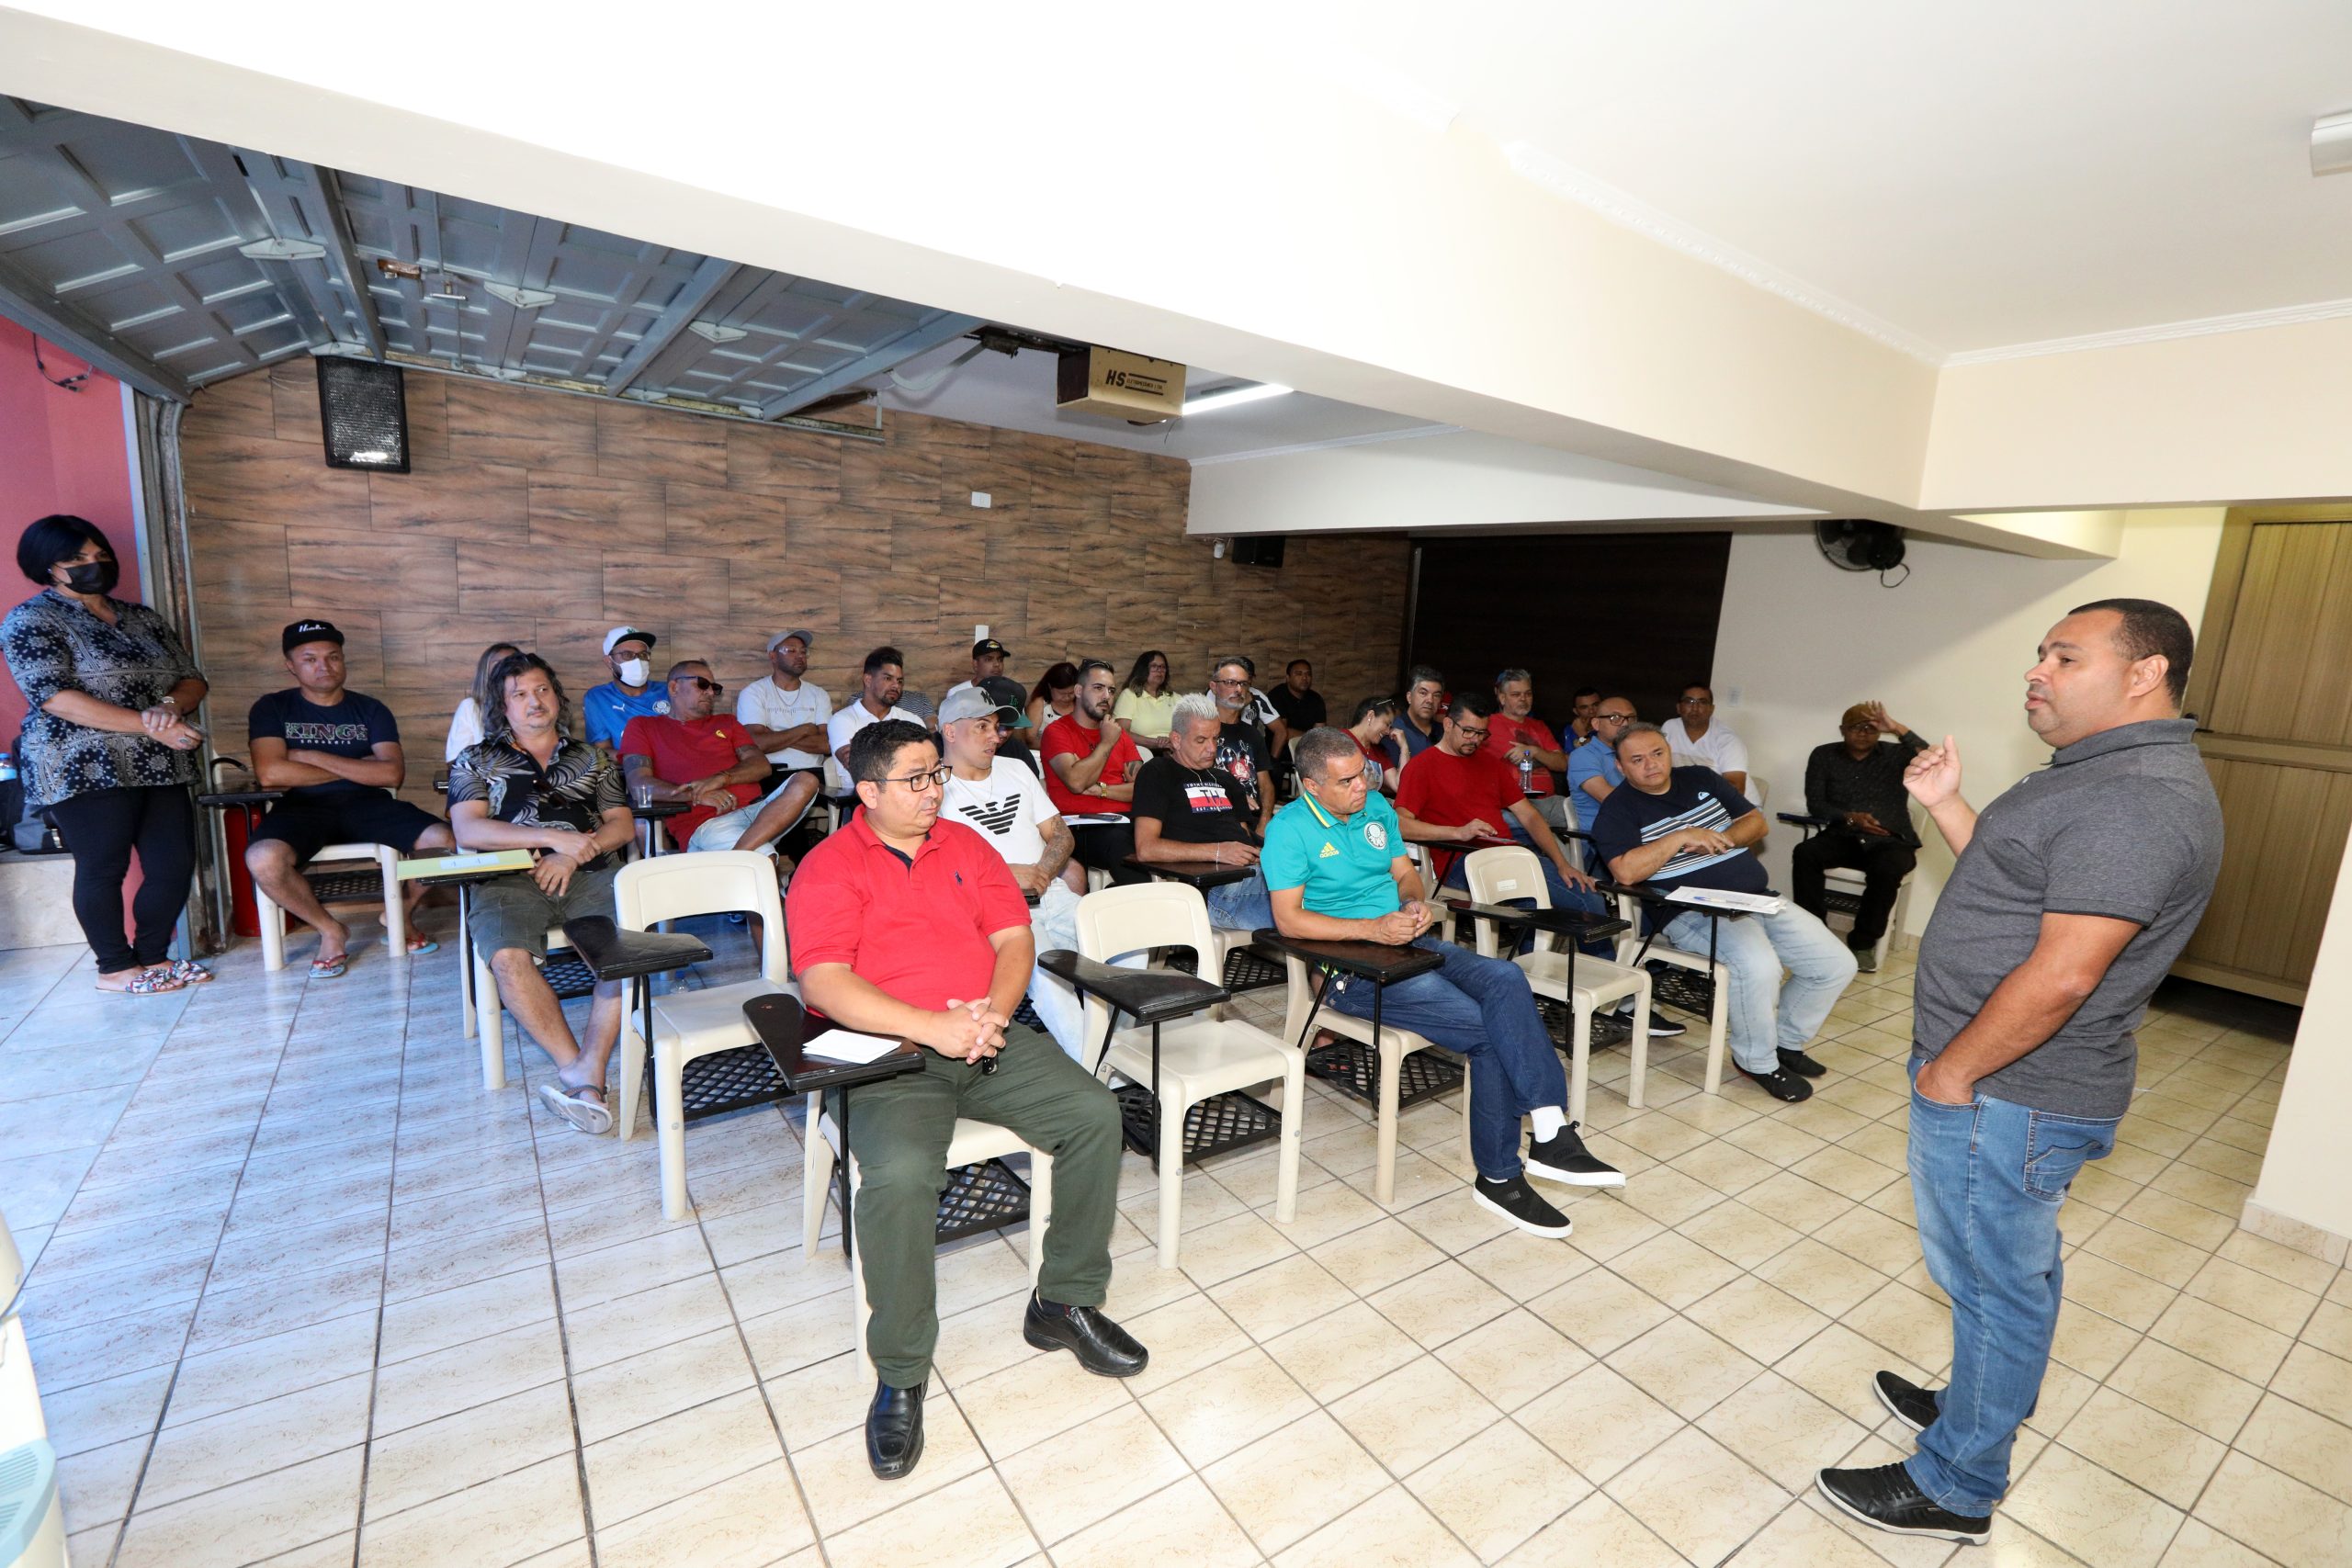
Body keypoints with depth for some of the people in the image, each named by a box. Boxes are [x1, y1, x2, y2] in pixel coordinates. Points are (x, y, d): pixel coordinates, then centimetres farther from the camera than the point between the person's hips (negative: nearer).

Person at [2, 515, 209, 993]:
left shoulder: (143, 618, 15)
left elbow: (193, 679, 12)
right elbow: (54, 697, -15)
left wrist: (171, 704, -12)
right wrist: (150, 725, -22)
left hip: (160, 769, 5)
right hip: (86, 770, -5)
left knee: (175, 865, 3)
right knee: (103, 869, 1)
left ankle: (153, 956, 19)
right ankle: (116, 968, 14)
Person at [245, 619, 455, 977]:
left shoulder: (370, 709, 13)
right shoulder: (272, 708, 9)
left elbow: (392, 773, -3)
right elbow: (269, 773, -8)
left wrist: (314, 757, -5)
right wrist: (356, 768, -2)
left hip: (366, 804, 1)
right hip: (303, 807, -1)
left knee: (444, 840, -25)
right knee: (263, 859, -34)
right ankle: (330, 930, -5)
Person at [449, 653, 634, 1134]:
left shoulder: (590, 757, 24)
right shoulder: (476, 761, 19)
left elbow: (622, 824, 14)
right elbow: (468, 830, 2)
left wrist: (572, 856, -6)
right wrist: (555, 838, -11)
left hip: (591, 874, 1)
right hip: (511, 878, 0)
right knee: (509, 956, -33)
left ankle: (588, 1068, -29)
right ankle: (576, 1068, -24)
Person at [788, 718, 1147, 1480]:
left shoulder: (965, 844, 14)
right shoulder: (830, 867, -2)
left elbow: (1014, 937, 9)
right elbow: (823, 982, -15)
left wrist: (994, 1009, -11)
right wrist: (932, 1027, -24)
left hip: (987, 1039, 5)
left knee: (1095, 1113, -12)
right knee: (899, 1173, -31)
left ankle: (1065, 1302, 7)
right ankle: (900, 1375, -7)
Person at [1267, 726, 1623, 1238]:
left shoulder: (1377, 807, 12)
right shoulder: (1290, 828, -9)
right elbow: (1289, 920, -15)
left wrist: (1415, 903, -4)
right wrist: (1371, 928, -20)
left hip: (1406, 942, 7)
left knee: (1505, 977, -21)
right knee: (1492, 1030, -19)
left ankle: (1549, 1132, -21)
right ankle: (1500, 1174, -6)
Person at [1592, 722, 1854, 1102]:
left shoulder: (1702, 779, 14)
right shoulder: (1618, 810, -5)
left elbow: (1756, 821, 14)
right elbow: (1626, 871, -21)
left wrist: (1723, 839, -7)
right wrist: (1683, 837, -20)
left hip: (1760, 897, 7)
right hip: (1694, 914, -7)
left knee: (1838, 964, 1)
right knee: (1758, 964, -32)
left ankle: (1787, 1041, 24)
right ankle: (1757, 1061, -6)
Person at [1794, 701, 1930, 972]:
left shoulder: (1895, 755, 8)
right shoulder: (1824, 756, 10)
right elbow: (1815, 804, 2)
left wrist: (1897, 728, -17)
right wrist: (1850, 818, -15)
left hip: (1891, 841, -1)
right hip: (1843, 837, 1)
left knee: (1887, 868, -35)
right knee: (1804, 853, -30)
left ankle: (1863, 942, -17)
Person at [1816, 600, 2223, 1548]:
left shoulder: (2135, 800, -23)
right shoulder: (2113, 775, 11)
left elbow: (2060, 977, -26)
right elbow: (2016, 887, 16)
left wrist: (1951, 1073, -17)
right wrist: (1943, 804, 8)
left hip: (2005, 1093, -10)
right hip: (2021, 1085, 10)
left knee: (1994, 1283, 6)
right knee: (2016, 1271, 25)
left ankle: (1955, 1489, 23)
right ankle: (1981, 1405, 44)